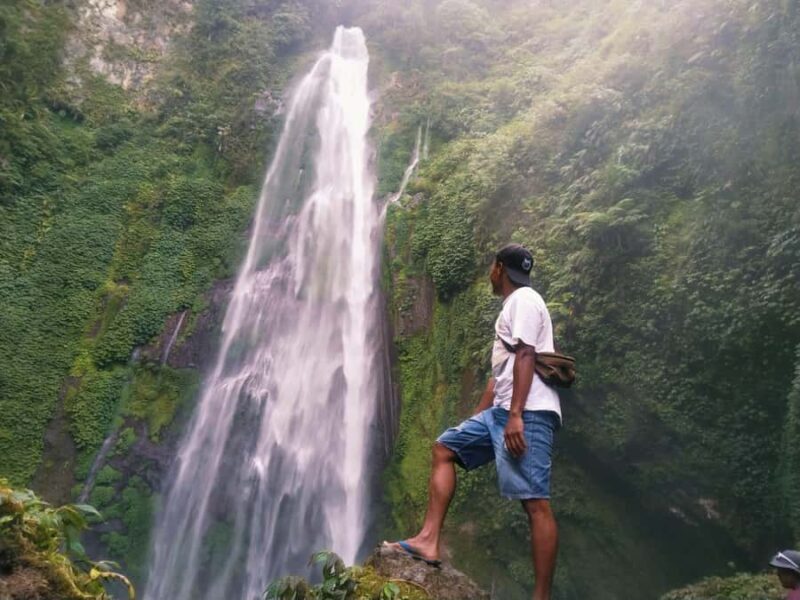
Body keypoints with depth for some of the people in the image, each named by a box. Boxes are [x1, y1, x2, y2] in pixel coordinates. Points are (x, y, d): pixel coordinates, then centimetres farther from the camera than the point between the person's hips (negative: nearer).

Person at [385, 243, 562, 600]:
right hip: (502, 411, 11)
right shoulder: (512, 307, 27)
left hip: (526, 413, -11)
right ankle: (429, 540, 6)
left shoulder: (523, 299, -4)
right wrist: (477, 419, 26)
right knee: (445, 449, 12)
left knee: (535, 502, -13)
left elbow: (526, 356, -17)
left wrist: (516, 416, -25)